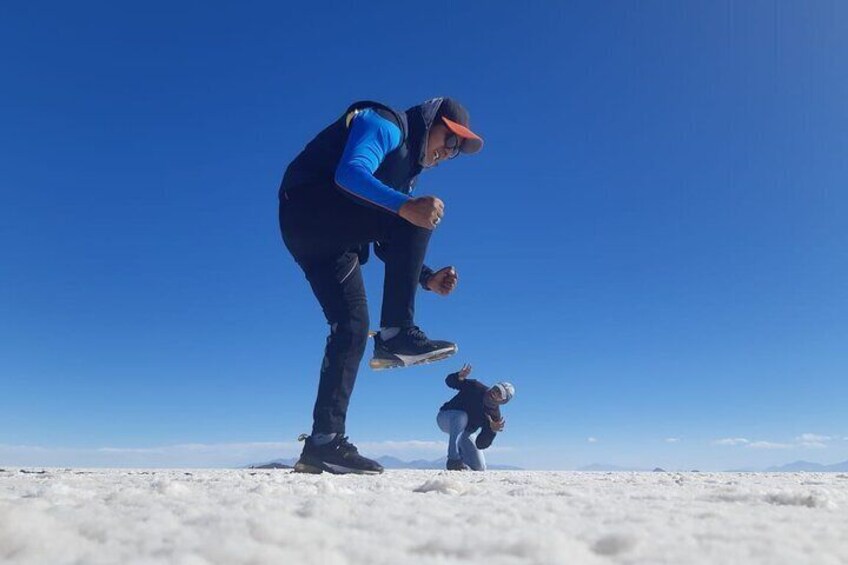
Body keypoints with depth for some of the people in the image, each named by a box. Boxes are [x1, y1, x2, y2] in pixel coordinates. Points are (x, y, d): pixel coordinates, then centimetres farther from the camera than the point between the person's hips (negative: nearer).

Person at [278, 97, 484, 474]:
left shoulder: (408, 172, 24)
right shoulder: (386, 125, -3)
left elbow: (390, 243, 21)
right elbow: (349, 172, -25)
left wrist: (428, 278, 5)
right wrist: (405, 206, -40)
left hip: (329, 238, 9)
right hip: (306, 206, -9)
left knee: (352, 326, -1)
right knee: (416, 219, -22)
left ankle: (323, 442, -1)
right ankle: (396, 334, -23)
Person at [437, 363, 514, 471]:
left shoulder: (494, 416, -19)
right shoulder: (475, 387, -22)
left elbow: (480, 444, -21)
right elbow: (449, 381, -17)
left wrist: (493, 431, -40)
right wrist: (460, 376, -39)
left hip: (462, 432, 3)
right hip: (445, 418, -3)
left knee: (480, 468, -4)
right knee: (461, 416, -40)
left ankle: (460, 455, 29)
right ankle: (453, 459, -37)